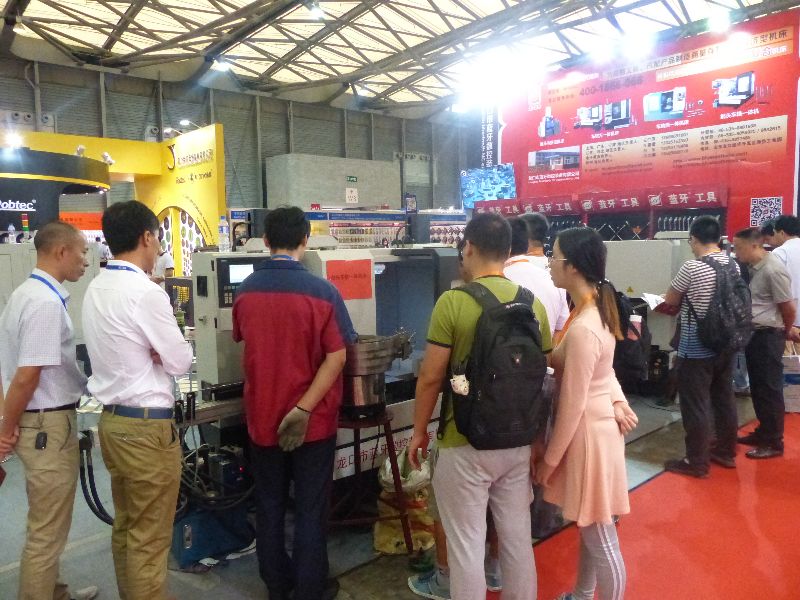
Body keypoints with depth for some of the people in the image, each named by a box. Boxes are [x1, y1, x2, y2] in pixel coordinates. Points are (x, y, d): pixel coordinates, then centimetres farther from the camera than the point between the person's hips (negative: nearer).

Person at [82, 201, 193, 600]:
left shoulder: (95, 289, 5)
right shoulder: (146, 293, -20)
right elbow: (180, 362, -13)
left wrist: (152, 352, -1)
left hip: (112, 418, 9)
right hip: (147, 425, -9)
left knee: (125, 527, 21)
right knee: (150, 538, 5)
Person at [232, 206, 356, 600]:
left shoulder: (245, 291, -2)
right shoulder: (322, 291, -15)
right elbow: (336, 357, -19)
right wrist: (303, 410, -17)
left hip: (261, 416, 4)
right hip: (311, 420, -4)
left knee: (269, 505, 18)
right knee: (310, 509, 10)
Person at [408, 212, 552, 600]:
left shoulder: (453, 301, -15)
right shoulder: (533, 303, 0)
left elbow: (431, 377, -13)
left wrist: (419, 432, 2)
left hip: (466, 444, -5)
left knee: (466, 545, 9)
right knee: (518, 538, 19)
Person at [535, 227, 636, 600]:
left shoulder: (582, 329, -27)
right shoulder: (596, 310, 4)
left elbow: (572, 406, -21)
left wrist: (549, 460, -12)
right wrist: (618, 402, 1)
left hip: (587, 432, -10)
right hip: (595, 423, 10)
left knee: (601, 540, 7)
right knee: (589, 531, 25)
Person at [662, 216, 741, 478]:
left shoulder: (691, 267, -18)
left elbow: (670, 301, -6)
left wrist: (686, 300, 15)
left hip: (696, 347, -7)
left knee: (696, 405, 1)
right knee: (724, 399, 17)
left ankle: (696, 462, 9)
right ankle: (726, 452, 31)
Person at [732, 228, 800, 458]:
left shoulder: (773, 269, -19)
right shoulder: (753, 267, 8)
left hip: (768, 336, -9)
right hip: (753, 334, 9)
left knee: (770, 390, 1)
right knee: (757, 388, 17)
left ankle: (774, 442, 11)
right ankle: (763, 432, 30)